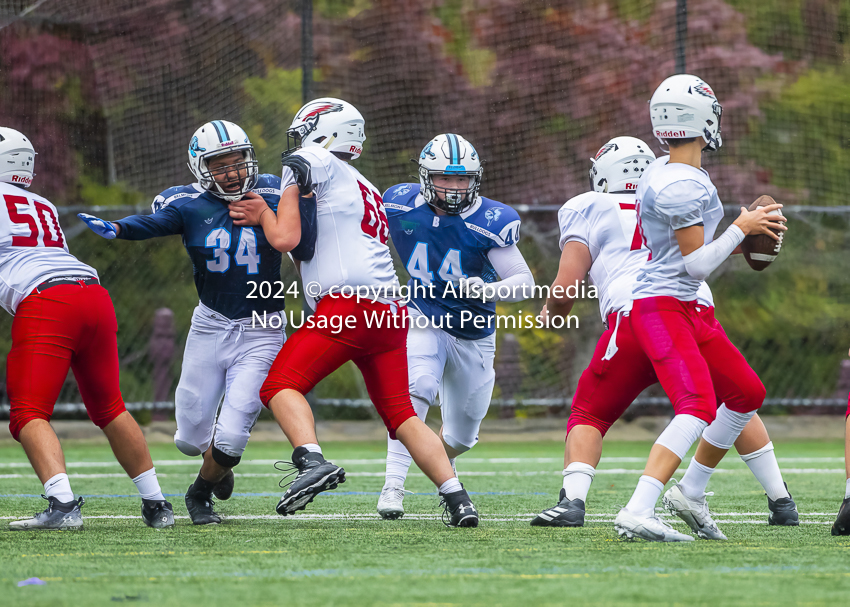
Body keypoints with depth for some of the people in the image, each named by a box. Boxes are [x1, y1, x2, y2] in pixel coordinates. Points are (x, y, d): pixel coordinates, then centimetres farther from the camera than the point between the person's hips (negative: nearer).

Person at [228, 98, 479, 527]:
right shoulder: (363, 190, 29)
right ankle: (456, 498, -2)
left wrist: (264, 213, 20)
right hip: (390, 312, 8)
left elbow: (284, 239, 1)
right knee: (401, 414, 10)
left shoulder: (317, 163, 4)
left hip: (350, 300, -8)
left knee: (282, 384, -7)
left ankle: (313, 461, -31)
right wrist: (261, 217, 23)